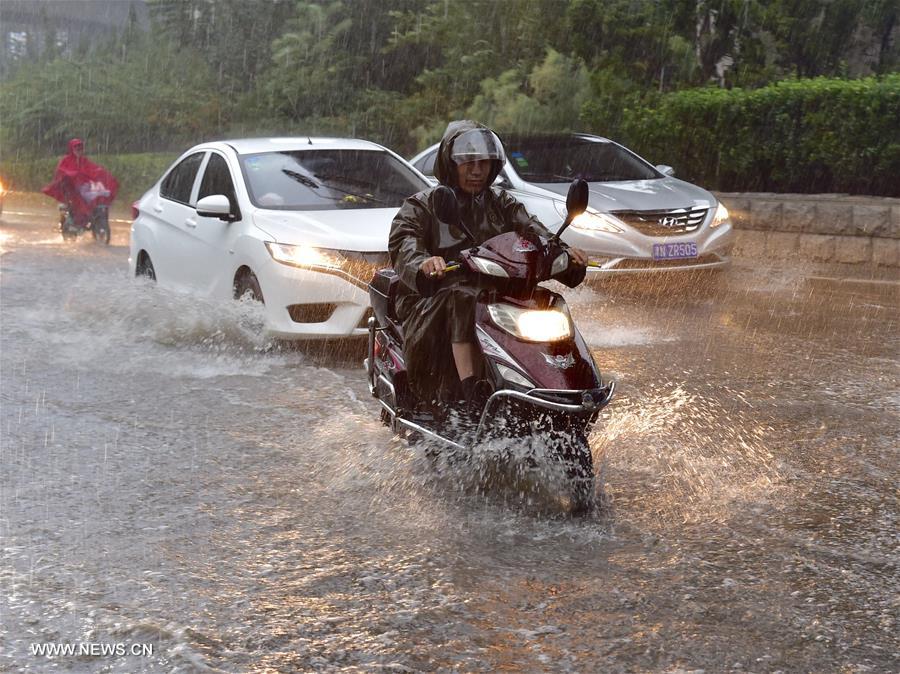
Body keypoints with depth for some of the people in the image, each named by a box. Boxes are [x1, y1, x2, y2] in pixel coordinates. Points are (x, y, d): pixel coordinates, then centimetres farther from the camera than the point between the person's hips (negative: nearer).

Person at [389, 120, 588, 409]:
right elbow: (403, 243, -13)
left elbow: (530, 229, 2)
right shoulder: (421, 205, 6)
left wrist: (563, 250, -19)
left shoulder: (501, 202, 19)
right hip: (436, 298, -4)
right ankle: (472, 396, -44)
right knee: (463, 301, -36)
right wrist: (423, 262, -37)